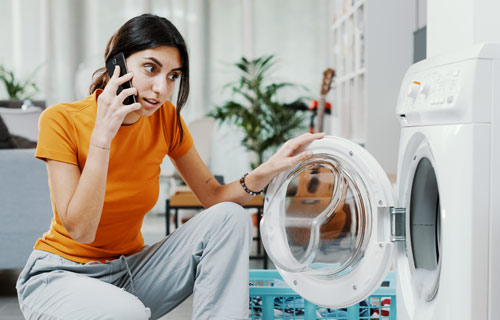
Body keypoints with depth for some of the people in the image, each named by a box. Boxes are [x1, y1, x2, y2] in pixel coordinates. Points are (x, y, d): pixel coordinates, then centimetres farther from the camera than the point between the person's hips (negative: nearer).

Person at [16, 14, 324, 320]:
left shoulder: (166, 119, -5)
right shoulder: (62, 120, -18)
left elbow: (215, 197, -1)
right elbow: (80, 230, -25)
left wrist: (270, 168, -18)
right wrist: (101, 136, -30)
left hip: (129, 269, 4)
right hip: (61, 275, -4)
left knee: (229, 218, -15)